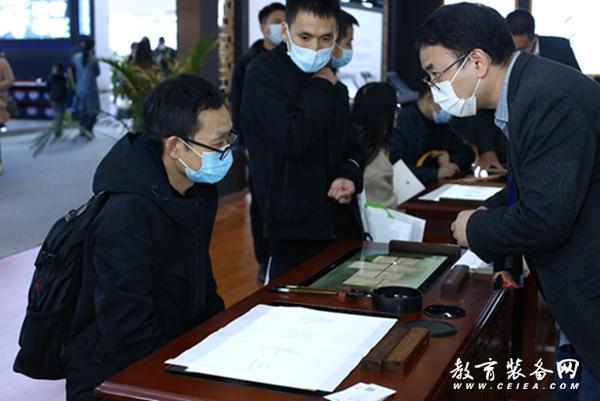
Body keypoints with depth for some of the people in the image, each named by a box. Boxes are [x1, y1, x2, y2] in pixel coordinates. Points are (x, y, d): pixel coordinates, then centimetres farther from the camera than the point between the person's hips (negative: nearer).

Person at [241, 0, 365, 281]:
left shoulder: (331, 83, 13)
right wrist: (322, 87, -10)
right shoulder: (263, 74, -10)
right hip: (295, 229, -7)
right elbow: (293, 140, -23)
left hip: (342, 225, 7)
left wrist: (350, 175, -3)